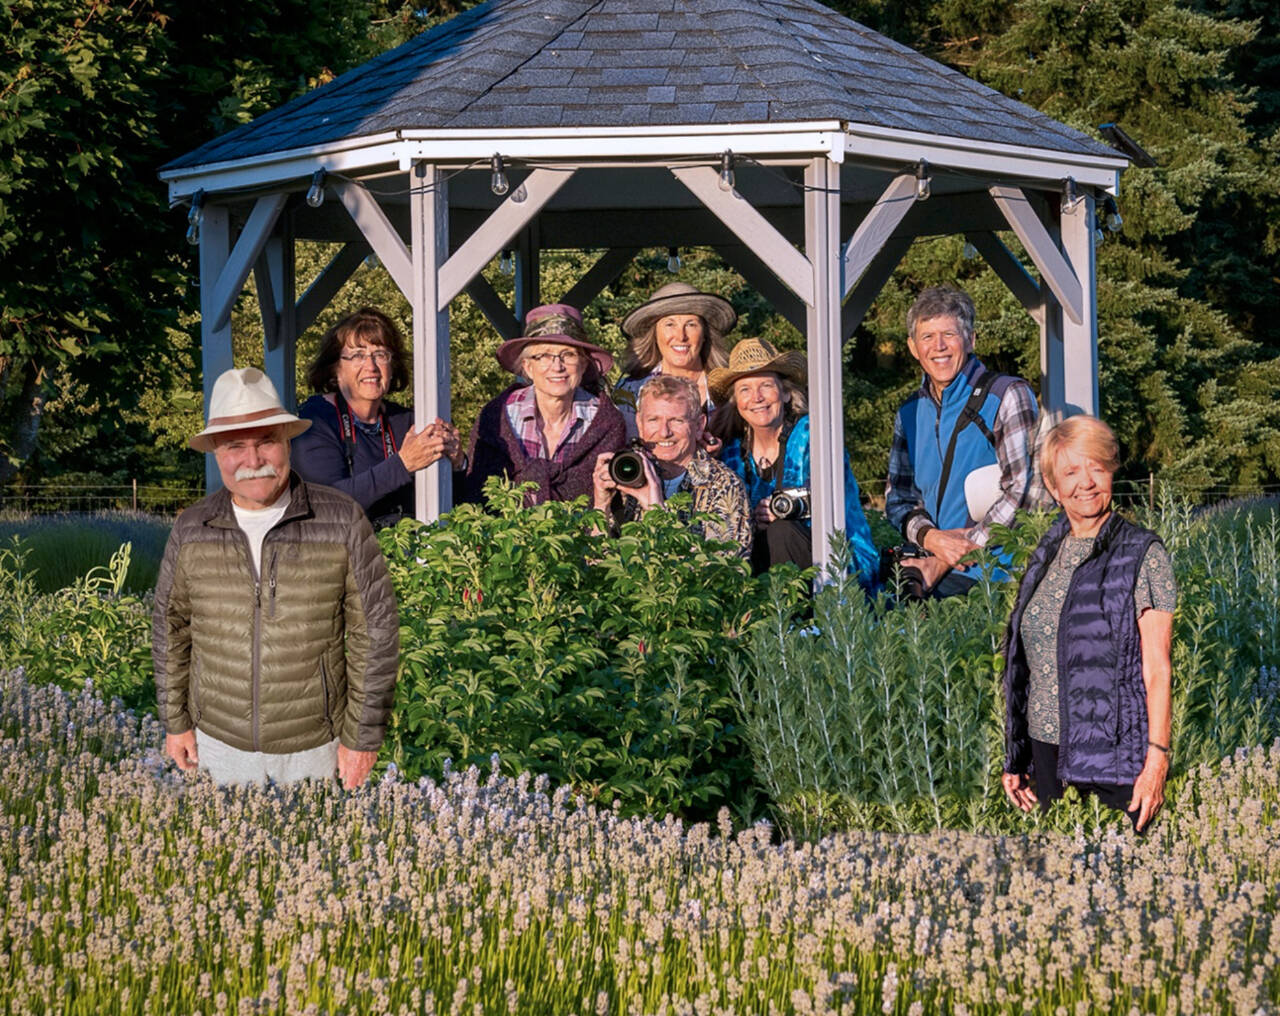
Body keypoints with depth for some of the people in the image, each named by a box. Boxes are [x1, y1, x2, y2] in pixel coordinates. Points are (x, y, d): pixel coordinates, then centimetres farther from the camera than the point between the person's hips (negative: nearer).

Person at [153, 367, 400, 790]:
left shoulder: (342, 521, -11)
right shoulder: (191, 530, -4)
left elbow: (375, 632, -6)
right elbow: (171, 627, 10)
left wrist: (363, 738, -6)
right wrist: (175, 721, 11)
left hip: (314, 748, -2)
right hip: (219, 744, 2)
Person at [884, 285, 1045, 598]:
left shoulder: (1008, 396, -2)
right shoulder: (909, 414, 17)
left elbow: (1023, 490, -11)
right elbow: (898, 497, 17)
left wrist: (944, 563, -16)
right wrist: (930, 537, -9)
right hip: (930, 560, 5)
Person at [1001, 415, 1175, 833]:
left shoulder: (1143, 555, -4)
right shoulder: (1047, 556, 12)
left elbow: (1157, 668, -9)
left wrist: (1156, 760, -17)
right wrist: (1015, 760, 15)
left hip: (1115, 752, -5)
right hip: (1046, 749, 5)